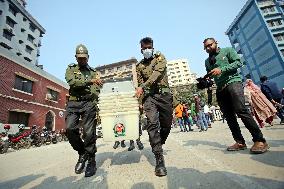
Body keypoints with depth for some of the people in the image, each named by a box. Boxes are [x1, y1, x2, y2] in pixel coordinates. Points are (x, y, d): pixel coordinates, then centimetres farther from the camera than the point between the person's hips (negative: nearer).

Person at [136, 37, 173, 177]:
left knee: (166, 124, 5)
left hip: (164, 93, 0)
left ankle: (158, 146, 33)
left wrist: (143, 86, -19)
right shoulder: (139, 66, 18)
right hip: (149, 95, 1)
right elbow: (140, 83, 15)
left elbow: (157, 73, -8)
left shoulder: (160, 57, 11)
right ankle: (159, 160, -11)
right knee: (152, 123, -17)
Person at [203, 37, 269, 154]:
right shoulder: (207, 61, 24)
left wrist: (222, 69, -14)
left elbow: (238, 62, -1)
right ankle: (240, 142, 6)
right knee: (229, 116, 0)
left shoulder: (227, 51, 12)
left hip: (233, 82, -5)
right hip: (220, 89, 5)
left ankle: (260, 140, -9)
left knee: (241, 110, -19)